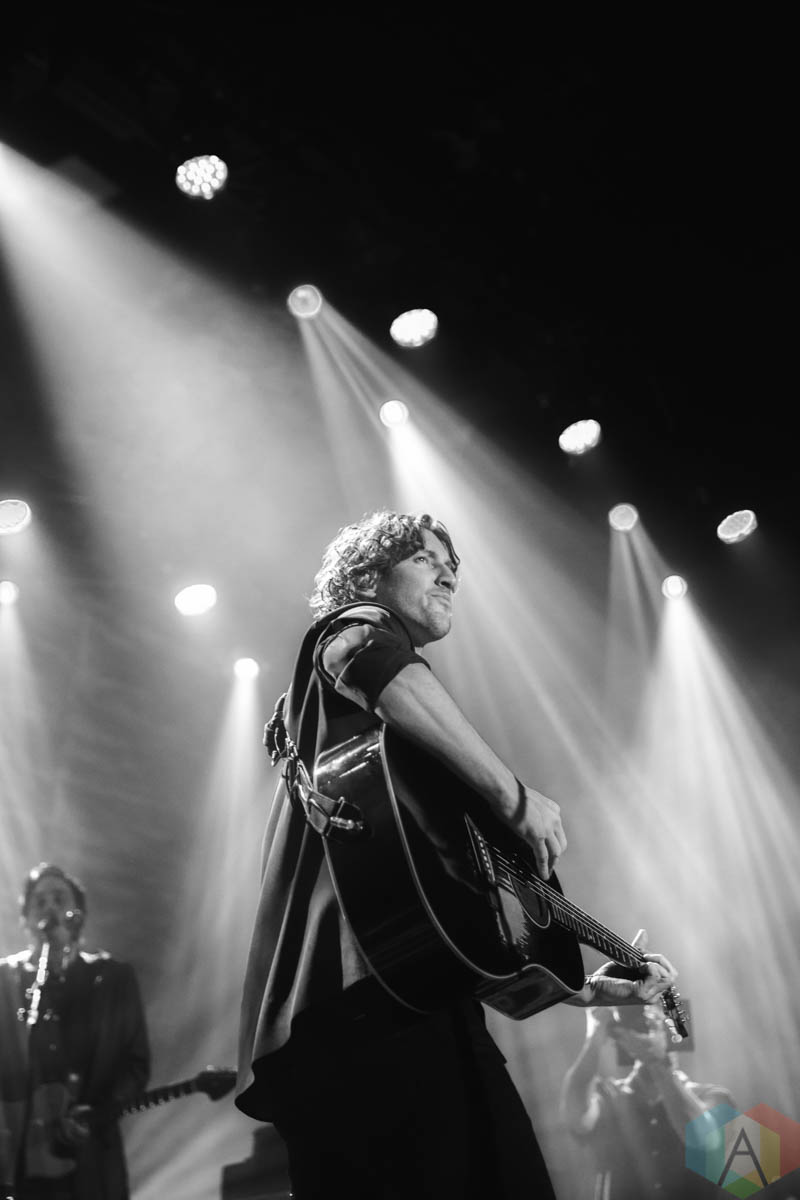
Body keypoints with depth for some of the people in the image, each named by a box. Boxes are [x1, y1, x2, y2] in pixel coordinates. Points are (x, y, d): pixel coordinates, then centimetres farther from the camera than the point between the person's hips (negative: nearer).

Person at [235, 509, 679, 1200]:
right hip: (364, 997, -9)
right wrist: (513, 797, -16)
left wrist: (586, 988, 31)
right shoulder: (354, 622, 9)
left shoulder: (411, 752, 32)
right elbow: (368, 654, -22)